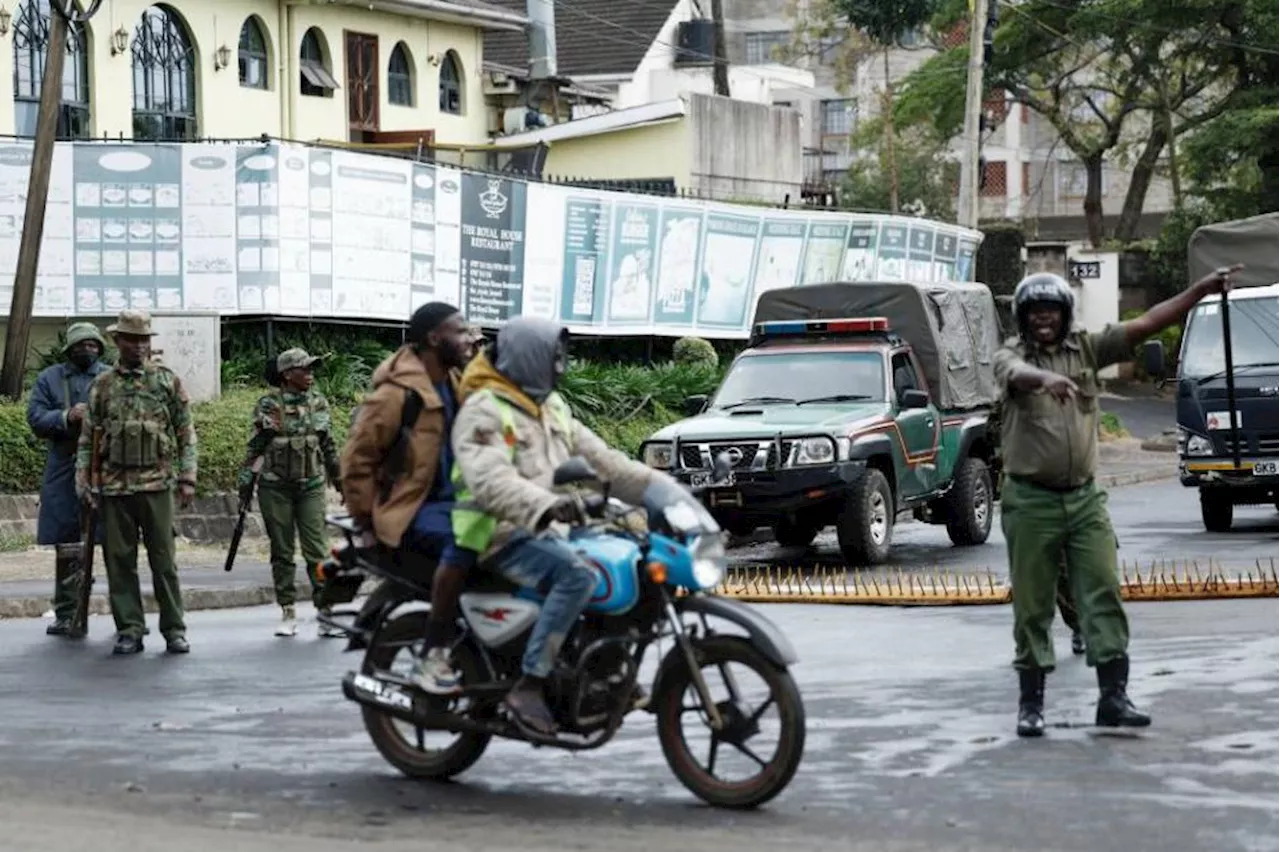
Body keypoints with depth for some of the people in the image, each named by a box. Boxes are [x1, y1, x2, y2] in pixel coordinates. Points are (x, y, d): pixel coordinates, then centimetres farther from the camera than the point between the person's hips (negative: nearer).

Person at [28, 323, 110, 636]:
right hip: (65, 472, 0)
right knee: (67, 547, 5)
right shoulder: (49, 379, 9)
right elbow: (35, 417, 0)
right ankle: (66, 615, 12)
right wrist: (66, 417, -17)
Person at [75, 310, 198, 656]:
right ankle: (129, 631, 9)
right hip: (115, 485, 2)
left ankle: (174, 630, 5)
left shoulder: (168, 381, 5)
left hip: (157, 484, -2)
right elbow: (87, 437, 11)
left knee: (163, 559, -1)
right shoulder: (102, 386, 9)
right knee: (119, 561, 3)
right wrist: (82, 479, 3)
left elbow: (186, 433, 5)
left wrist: (187, 478, -2)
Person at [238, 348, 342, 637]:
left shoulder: (319, 403, 7)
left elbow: (328, 446, 15)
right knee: (282, 553, 4)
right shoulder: (268, 405, -3)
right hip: (275, 488, -2)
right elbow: (255, 446, 1)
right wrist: (245, 480, -2)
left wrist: (340, 480, 18)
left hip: (311, 486, 2)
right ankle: (288, 614, 10)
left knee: (316, 550, -6)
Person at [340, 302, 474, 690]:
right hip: (412, 507, -9)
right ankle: (432, 655, -34)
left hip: (453, 499, 9)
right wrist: (367, 516, -7)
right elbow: (357, 456, -12)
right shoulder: (398, 393, -14)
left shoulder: (455, 383, 14)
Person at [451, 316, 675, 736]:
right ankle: (529, 686, -32)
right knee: (578, 574, -33)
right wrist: (546, 504, -45)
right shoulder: (483, 412, -12)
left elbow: (597, 457, 16)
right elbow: (490, 480, -28)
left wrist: (658, 485, 4)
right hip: (507, 536, -9)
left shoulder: (550, 407, 17)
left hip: (550, 530, 9)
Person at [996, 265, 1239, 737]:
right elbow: (1018, 375, -29)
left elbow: (1146, 324, 2)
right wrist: (1048, 378, -52)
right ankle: (1031, 703, 12)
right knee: (1032, 606, 3)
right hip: (1031, 499, -3)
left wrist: (1202, 289, -5)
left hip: (1085, 497, 3)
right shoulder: (1010, 357, -4)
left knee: (1103, 595, -2)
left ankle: (1113, 696, 0)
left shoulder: (1087, 348, 6)